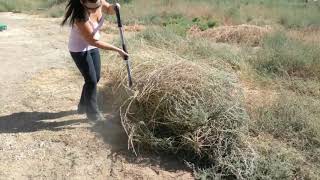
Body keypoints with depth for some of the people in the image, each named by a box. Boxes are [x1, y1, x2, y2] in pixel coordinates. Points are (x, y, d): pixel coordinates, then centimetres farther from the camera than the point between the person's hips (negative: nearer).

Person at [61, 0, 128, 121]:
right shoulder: (81, 18, -35)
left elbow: (109, 10, 4)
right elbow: (94, 41, -31)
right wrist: (118, 50, -30)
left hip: (92, 47, 7)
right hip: (79, 49, -7)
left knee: (96, 78, 15)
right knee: (91, 80, -3)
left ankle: (83, 106, 36)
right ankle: (92, 113, 17)